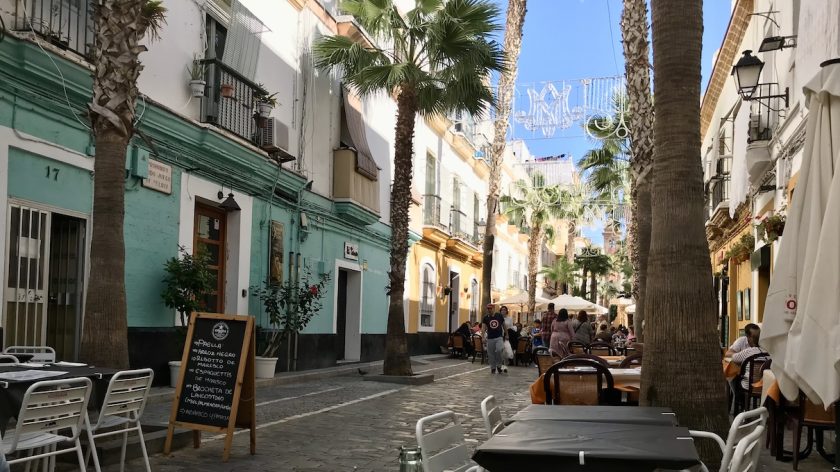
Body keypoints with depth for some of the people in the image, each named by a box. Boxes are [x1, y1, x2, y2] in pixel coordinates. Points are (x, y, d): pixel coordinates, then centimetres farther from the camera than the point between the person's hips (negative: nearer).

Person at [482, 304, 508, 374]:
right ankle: (493, 368, 20)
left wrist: (506, 334, 13)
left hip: (499, 337, -1)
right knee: (491, 354, 4)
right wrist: (483, 335, -27)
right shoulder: (485, 318, 0)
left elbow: (504, 325, 13)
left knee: (499, 350, -20)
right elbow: (483, 327, -10)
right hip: (490, 338, 1)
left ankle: (499, 365, -1)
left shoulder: (499, 316, 2)